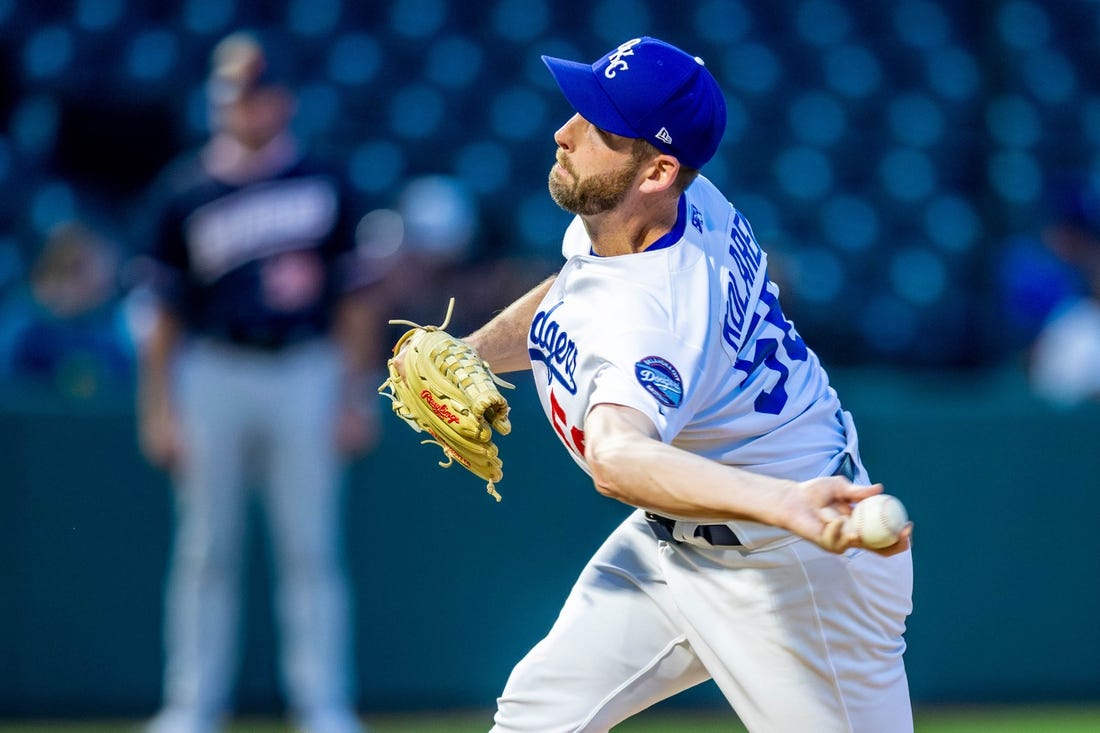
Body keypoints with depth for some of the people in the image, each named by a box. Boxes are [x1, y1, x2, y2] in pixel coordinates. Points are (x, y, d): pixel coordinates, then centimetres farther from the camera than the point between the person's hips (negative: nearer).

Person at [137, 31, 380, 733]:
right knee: (207, 550, 4)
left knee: (312, 550, 1)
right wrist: (157, 411, -2)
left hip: (304, 377, 0)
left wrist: (357, 397, 2)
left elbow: (353, 296, 8)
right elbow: (165, 311, 3)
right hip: (213, 378, 0)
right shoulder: (187, 190, 1)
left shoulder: (322, 182, 5)